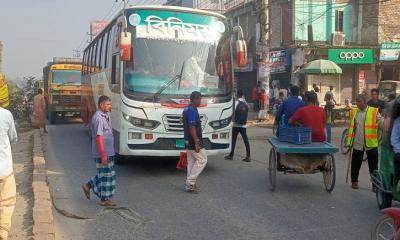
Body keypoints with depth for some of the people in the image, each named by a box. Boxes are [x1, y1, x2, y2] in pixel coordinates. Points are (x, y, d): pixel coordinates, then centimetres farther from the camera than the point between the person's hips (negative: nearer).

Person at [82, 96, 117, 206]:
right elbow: (98, 137, -22)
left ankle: (88, 186, 27)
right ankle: (104, 199, 10)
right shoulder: (98, 118, -18)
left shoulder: (105, 116, 13)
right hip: (102, 153, -10)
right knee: (105, 174, -1)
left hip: (108, 152, 10)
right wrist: (103, 155, -24)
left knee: (107, 173, 16)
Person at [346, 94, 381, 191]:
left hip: (371, 143, -3)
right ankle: (354, 181, 28)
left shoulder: (374, 111, -4)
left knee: (373, 166, 5)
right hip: (357, 143, 3)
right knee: (355, 164, 12)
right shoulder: (353, 112, 8)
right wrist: (349, 140, 14)